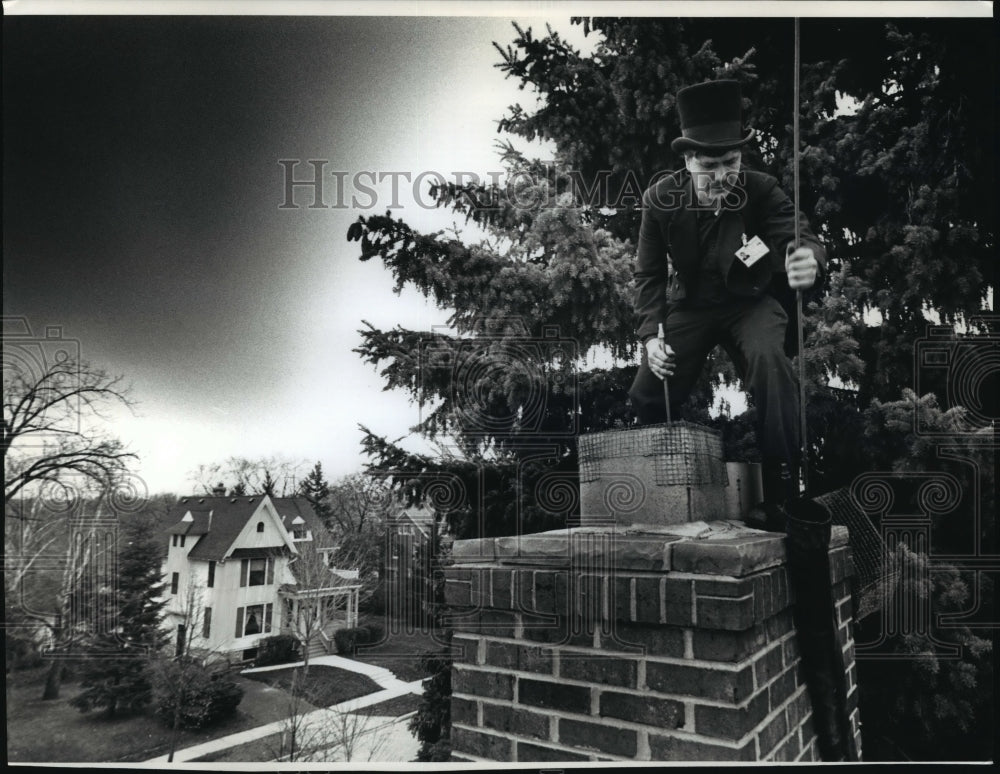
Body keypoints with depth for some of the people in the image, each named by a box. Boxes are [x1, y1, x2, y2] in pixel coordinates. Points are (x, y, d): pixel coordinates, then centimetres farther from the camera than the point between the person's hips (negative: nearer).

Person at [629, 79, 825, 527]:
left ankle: (781, 495, -21)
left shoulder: (762, 191, -20)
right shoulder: (660, 199, -15)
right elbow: (649, 275, -7)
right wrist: (651, 335, -20)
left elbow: (796, 235, -35)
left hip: (749, 301, -2)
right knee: (646, 396, -6)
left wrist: (808, 258, -62)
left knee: (768, 361, -33)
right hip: (690, 306, 2)